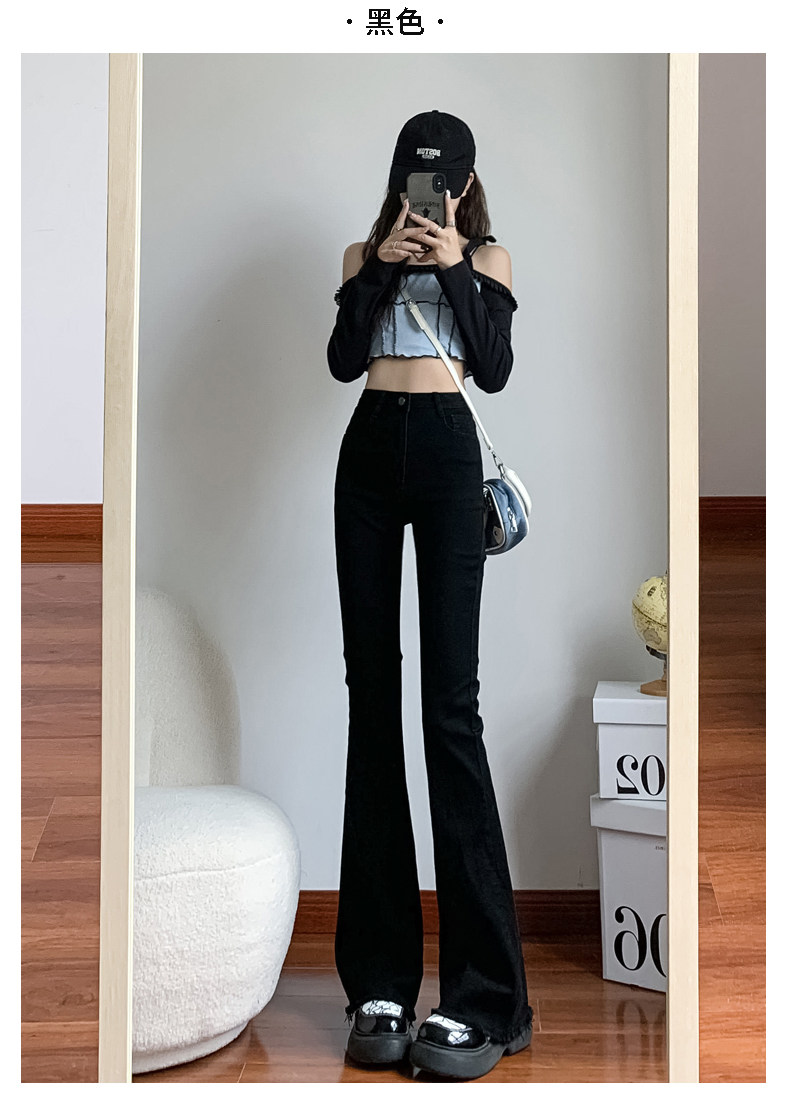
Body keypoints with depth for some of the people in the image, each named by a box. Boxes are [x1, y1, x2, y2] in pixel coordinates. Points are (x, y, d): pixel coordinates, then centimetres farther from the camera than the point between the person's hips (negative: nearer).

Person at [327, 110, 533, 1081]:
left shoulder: (487, 258, 11)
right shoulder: (365, 254, 16)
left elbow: (494, 368, -2)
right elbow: (342, 361, 2)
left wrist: (453, 268, -7)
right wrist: (384, 266, -5)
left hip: (446, 453, -3)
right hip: (368, 454, 3)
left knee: (450, 699, -14)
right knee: (372, 692, -2)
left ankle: (482, 997, -13)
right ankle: (381, 981, 2)